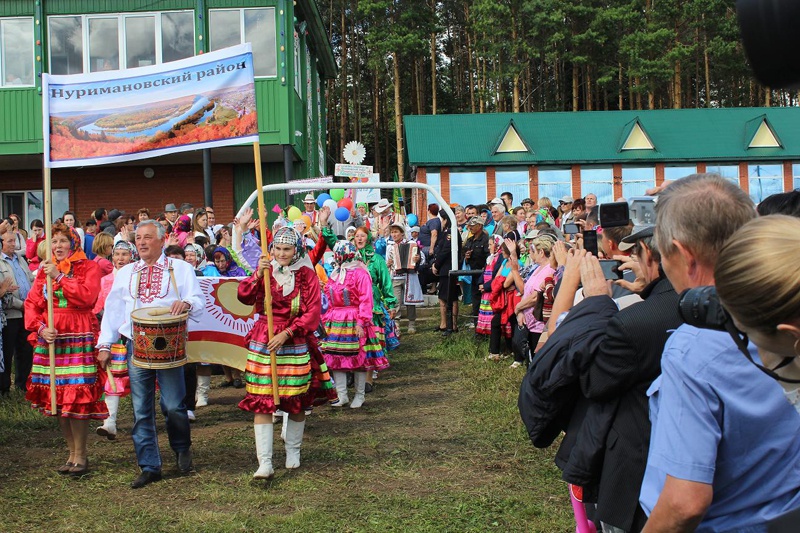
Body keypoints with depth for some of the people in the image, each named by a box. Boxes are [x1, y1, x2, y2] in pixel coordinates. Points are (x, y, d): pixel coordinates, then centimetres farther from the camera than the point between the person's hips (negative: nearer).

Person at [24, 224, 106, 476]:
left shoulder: (88, 267, 2)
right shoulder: (45, 269, 14)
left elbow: (86, 297, -14)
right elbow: (31, 304, 9)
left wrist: (59, 277, -13)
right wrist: (40, 327, -6)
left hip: (78, 340, -5)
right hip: (50, 340, 5)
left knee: (76, 399, -8)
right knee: (56, 400, 7)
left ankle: (80, 455, 4)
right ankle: (73, 452, 19)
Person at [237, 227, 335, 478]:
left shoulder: (307, 275, -1)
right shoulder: (266, 270, 6)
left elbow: (314, 312, -7)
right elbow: (245, 298, -6)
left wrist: (287, 333, -15)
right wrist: (257, 275, -21)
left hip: (295, 344, -1)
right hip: (263, 344, 1)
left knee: (297, 401, 10)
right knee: (261, 402, -6)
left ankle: (293, 452, 31)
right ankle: (265, 463, -5)